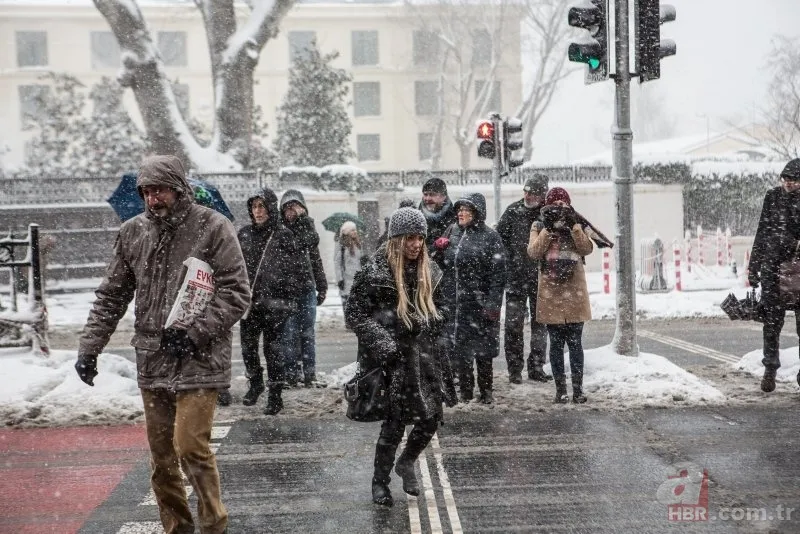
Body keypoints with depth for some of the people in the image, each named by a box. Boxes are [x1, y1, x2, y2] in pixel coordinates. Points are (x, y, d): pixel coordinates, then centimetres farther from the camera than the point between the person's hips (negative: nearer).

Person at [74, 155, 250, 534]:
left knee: (191, 447, -10)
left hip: (199, 362, -5)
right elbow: (110, 297, 13)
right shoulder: (133, 232, 7)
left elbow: (237, 293, -8)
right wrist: (89, 348, 6)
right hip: (152, 362, 5)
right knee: (161, 456, 11)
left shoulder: (213, 227, -6)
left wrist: (195, 333, -16)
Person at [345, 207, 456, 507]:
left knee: (432, 416, 2)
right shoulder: (375, 272, -10)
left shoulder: (429, 271, 8)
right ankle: (380, 481, 18)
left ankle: (406, 463, 30)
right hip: (390, 359, -6)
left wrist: (432, 327, 6)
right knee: (395, 421, -3)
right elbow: (356, 314, -9)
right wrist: (383, 343, -17)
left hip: (423, 355, 6)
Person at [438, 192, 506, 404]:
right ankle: (465, 391, 18)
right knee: (459, 347, 7)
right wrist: (440, 250, 3)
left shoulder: (490, 237, -5)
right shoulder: (454, 234, 12)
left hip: (479, 303, -5)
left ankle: (485, 391, 18)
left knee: (483, 350, 4)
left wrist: (493, 303, -17)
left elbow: (498, 273, -10)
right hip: (455, 303, 5)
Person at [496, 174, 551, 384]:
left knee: (540, 323, 9)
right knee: (514, 324, -2)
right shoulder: (513, 212, -1)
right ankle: (515, 368, 7)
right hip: (516, 278, -1)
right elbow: (499, 240, 2)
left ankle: (536, 367, 20)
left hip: (541, 278, 1)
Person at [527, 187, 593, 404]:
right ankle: (560, 388, 11)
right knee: (556, 343, 4)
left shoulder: (577, 225, 10)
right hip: (551, 294, 0)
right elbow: (533, 252, -9)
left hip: (574, 293, 0)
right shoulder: (539, 227, 8)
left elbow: (587, 249, -7)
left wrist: (574, 226, -16)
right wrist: (548, 229, -15)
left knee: (575, 342, 2)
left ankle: (578, 388, 8)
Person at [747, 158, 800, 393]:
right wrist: (754, 266, 9)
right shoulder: (772, 197, 5)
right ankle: (770, 369, 12)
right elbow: (762, 232, 11)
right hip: (773, 268, 2)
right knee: (772, 321, 2)